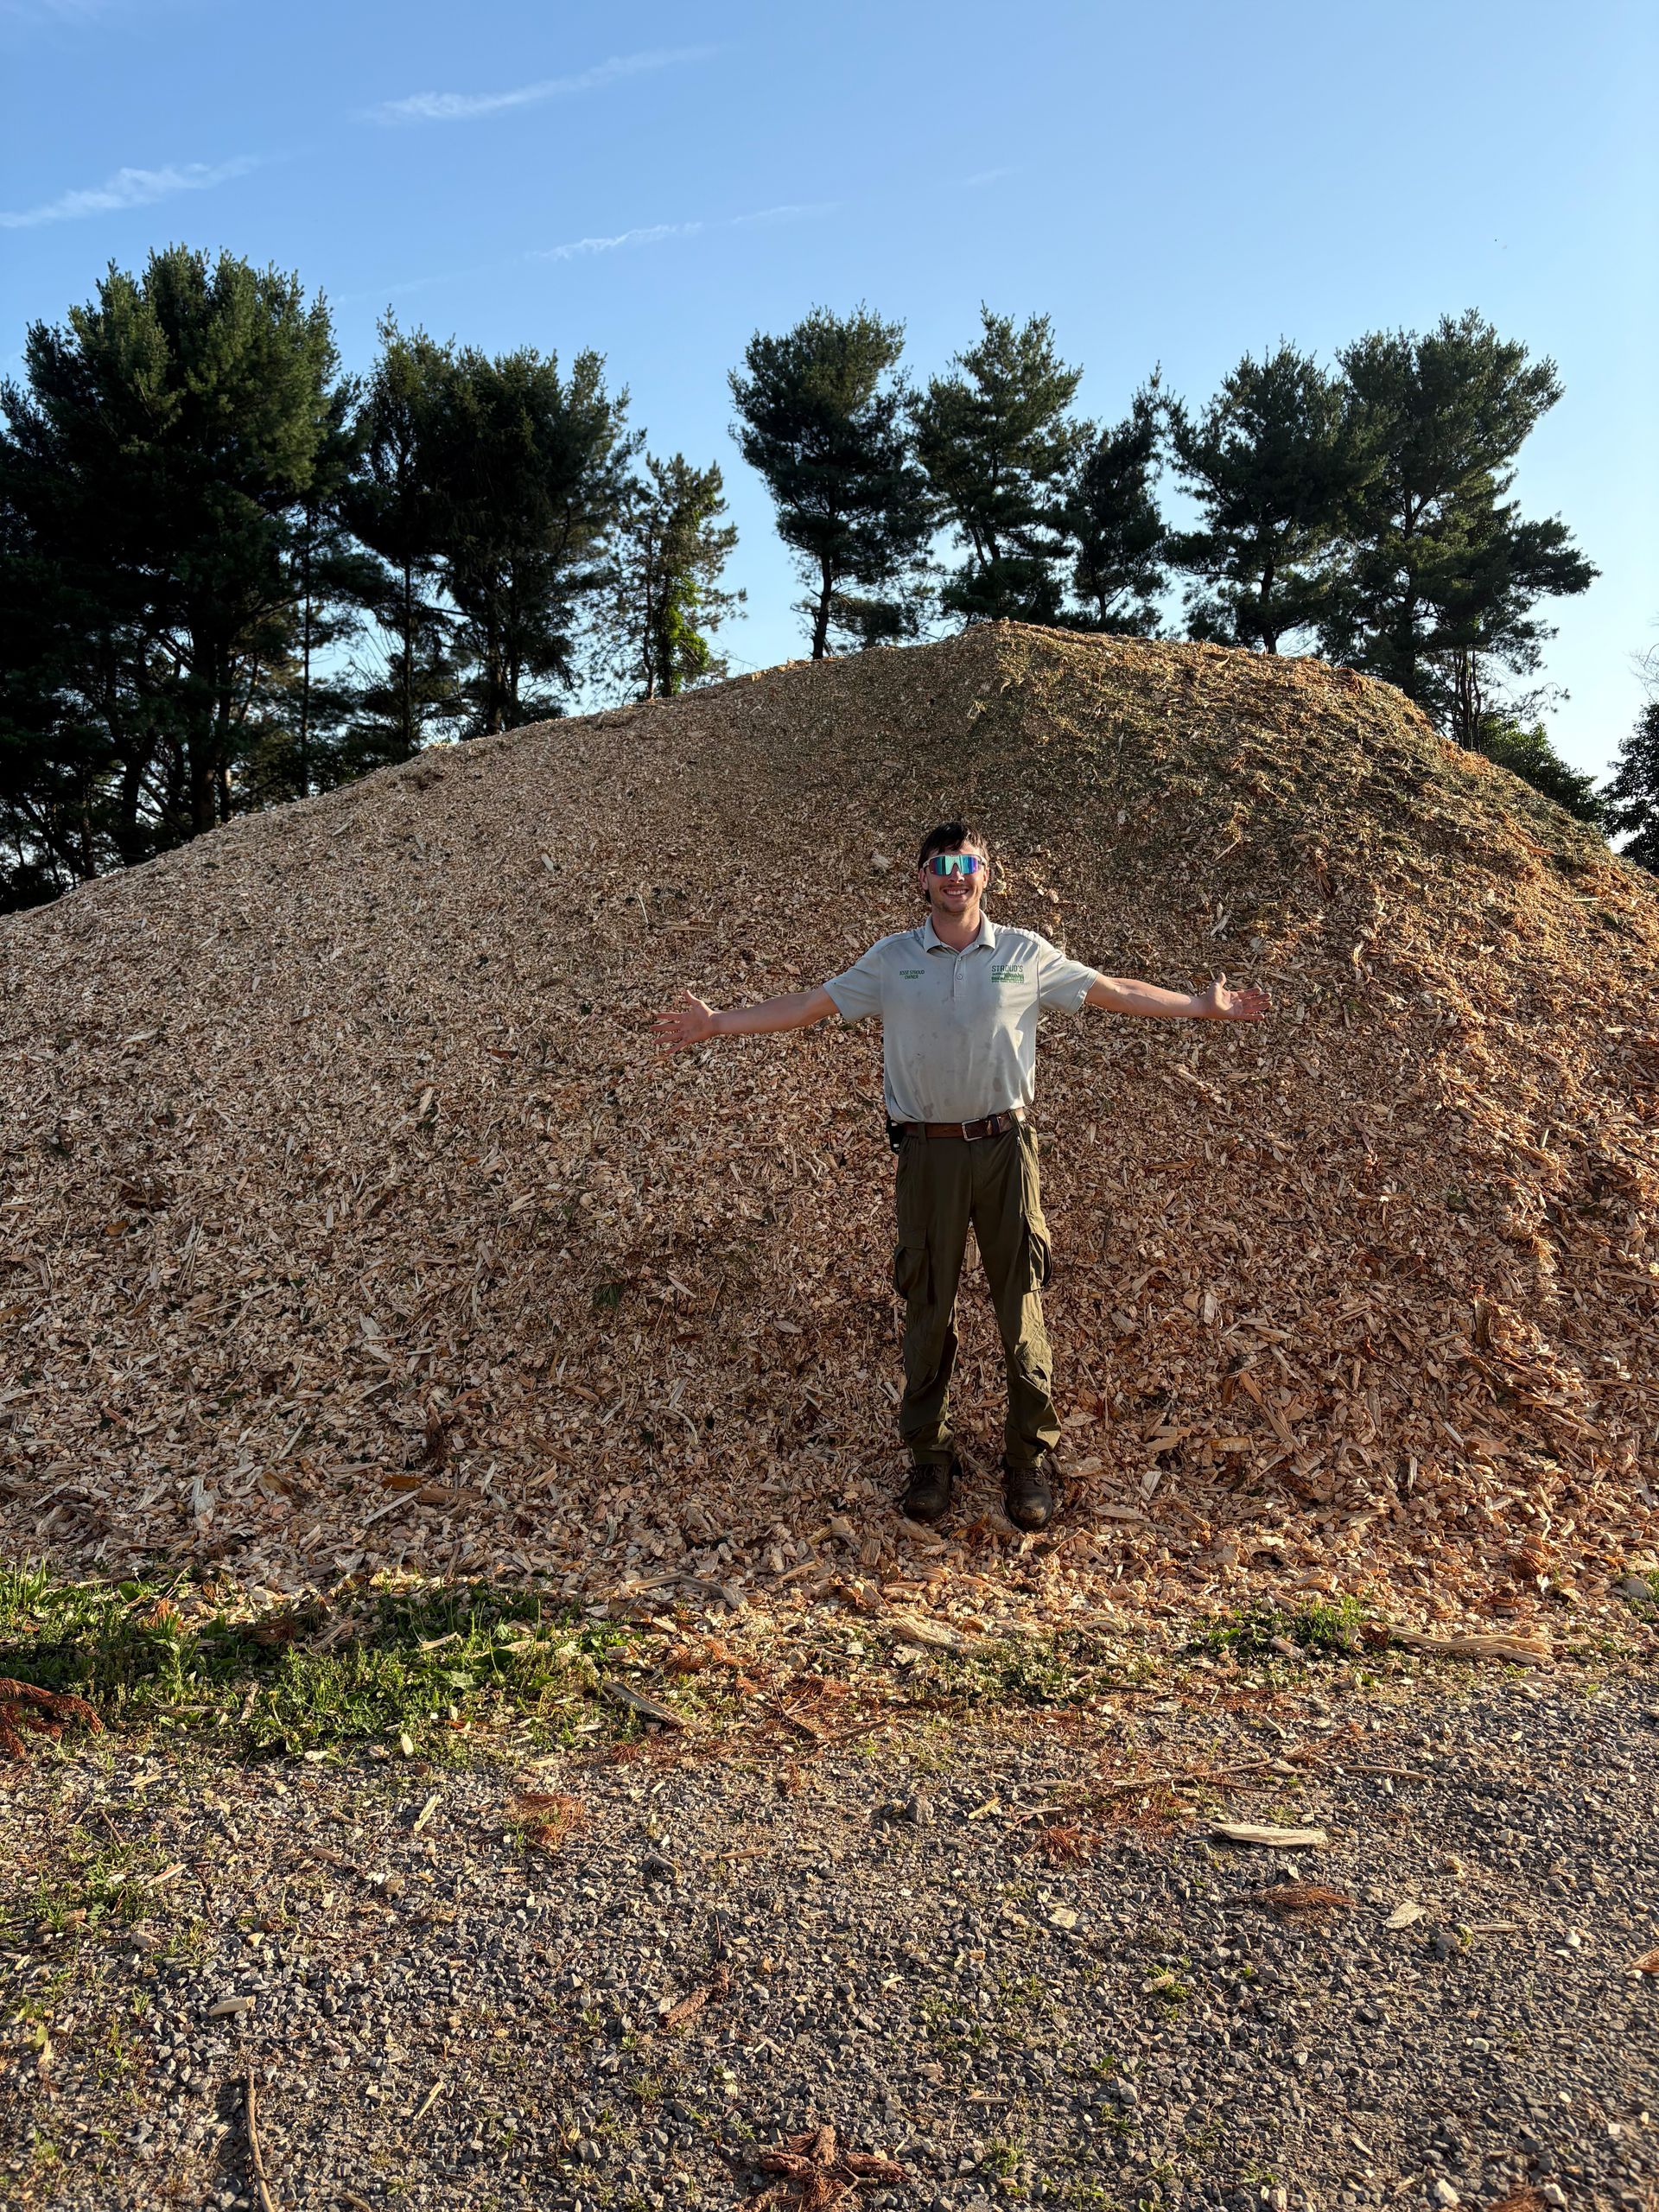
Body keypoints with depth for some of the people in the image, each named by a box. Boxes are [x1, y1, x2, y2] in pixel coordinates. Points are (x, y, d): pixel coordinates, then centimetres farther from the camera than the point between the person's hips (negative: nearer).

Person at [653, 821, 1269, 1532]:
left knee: (1020, 1306, 4)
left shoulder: (1026, 954, 2)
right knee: (927, 1307, 9)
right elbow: (810, 1004, 5)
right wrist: (717, 1023, 0)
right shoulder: (892, 959, 3)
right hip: (928, 1153, 1)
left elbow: (1113, 992, 8)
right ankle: (928, 1456, 24)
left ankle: (1030, 1455, 19)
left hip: (1006, 1147, 0)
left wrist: (1205, 1006, 6)